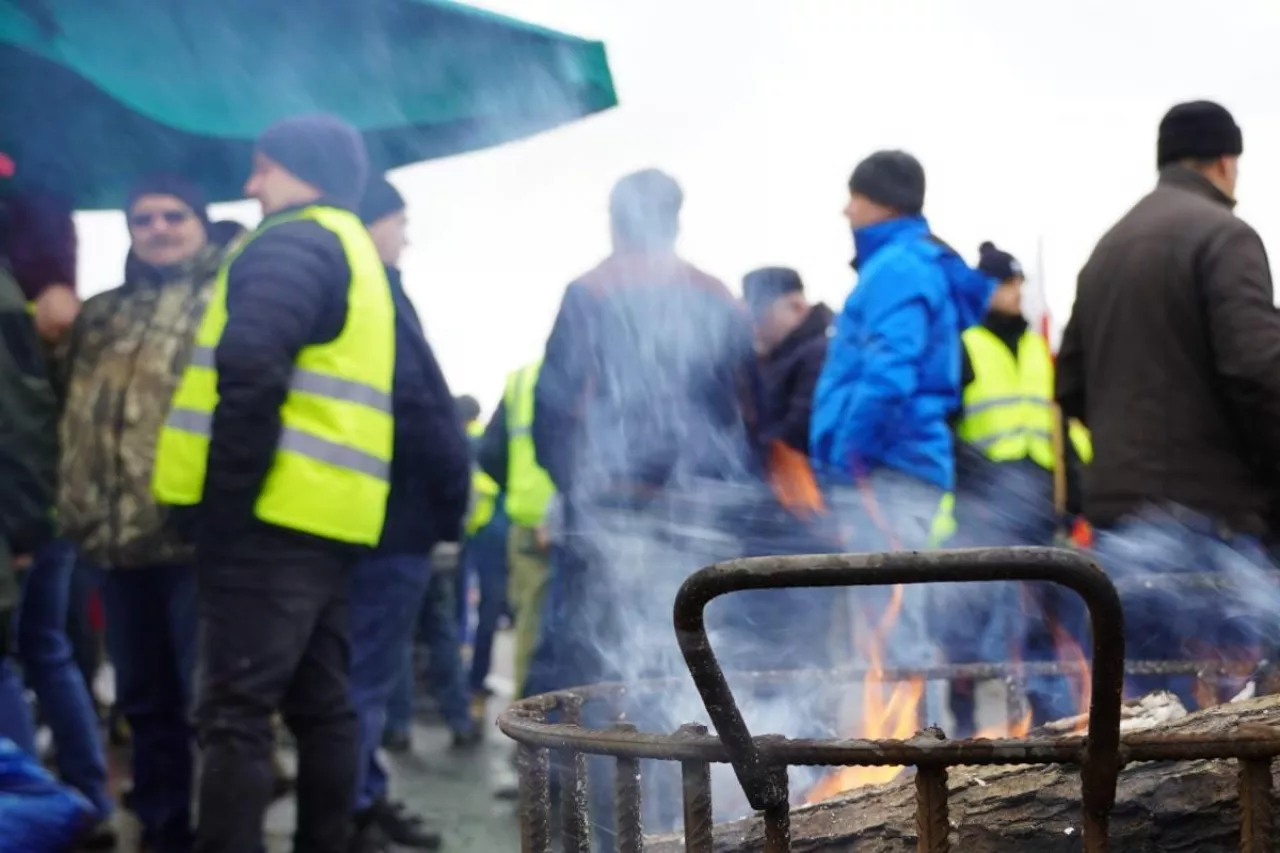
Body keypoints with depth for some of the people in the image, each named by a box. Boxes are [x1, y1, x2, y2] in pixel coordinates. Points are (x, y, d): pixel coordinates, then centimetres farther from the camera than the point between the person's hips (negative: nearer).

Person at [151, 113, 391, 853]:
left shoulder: (294, 243, -6)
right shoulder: (359, 254, 24)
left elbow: (250, 371, -21)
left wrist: (224, 499, -17)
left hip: (274, 512, -10)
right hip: (331, 515, 10)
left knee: (236, 710, -10)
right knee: (322, 704, 12)